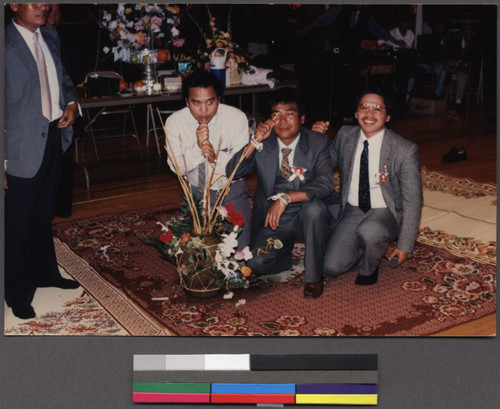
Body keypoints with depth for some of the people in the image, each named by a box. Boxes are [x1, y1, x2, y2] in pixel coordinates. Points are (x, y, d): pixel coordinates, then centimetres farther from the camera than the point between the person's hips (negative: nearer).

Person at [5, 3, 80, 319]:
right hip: (22, 147, -7)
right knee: (18, 222, 5)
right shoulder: (7, 44, -14)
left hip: (54, 138, 7)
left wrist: (72, 103, 1)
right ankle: (18, 294, 21)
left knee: (45, 214, 22)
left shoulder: (50, 38, 10)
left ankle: (45, 273, 41)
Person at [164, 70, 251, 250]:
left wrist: (217, 157, -37)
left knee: (238, 252, -12)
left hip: (232, 189, -1)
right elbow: (177, 167, -18)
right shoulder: (175, 122, -13)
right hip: (195, 191, 1)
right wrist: (198, 148, -36)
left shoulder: (236, 117, -16)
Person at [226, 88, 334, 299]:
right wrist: (256, 141, -23)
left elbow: (325, 184, -21)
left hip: (306, 218, -1)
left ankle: (313, 275, -15)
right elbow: (232, 172, -12)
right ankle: (286, 250, 13)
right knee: (256, 263, -23)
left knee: (314, 207, -36)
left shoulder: (318, 142, -7)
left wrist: (285, 198, -32)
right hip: (273, 218, 1)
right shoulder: (263, 143, -2)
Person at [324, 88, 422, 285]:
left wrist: (405, 245, -12)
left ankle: (369, 268, -4)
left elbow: (412, 200, -11)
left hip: (385, 212, -4)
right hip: (352, 211, 4)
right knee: (332, 267, -12)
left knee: (369, 231, -38)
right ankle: (364, 248, 20)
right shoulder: (345, 135, -3)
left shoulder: (405, 150, -15)